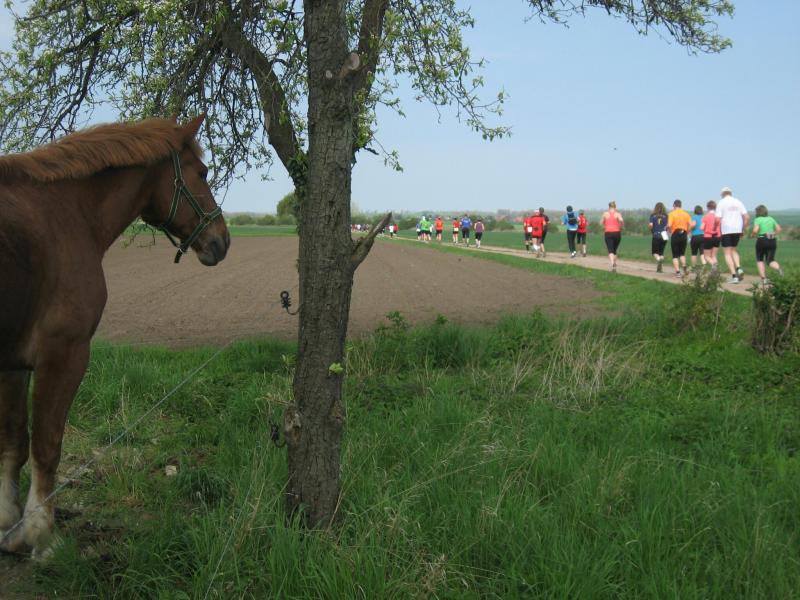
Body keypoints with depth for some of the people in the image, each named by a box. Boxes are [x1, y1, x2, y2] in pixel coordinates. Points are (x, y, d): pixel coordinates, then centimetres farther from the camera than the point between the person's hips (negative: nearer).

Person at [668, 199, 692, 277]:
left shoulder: (672, 213, -5)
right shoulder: (686, 214, 7)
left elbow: (669, 225, -18)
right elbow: (691, 225, -1)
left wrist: (669, 230, 3)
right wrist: (687, 233, 11)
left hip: (675, 235, -3)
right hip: (684, 235, 3)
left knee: (675, 255, 5)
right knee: (682, 253, 19)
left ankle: (677, 271, -2)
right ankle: (684, 267, -3)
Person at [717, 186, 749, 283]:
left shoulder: (721, 203, -2)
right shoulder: (738, 202, 10)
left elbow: (718, 219, -11)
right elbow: (747, 217, 5)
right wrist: (743, 230, 13)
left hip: (726, 230, -4)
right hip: (737, 230, 4)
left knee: (727, 253, 1)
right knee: (733, 250, 22)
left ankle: (734, 275, -8)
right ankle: (739, 268, -1)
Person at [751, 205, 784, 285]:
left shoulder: (757, 220, -5)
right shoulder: (771, 219, 11)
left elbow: (755, 230, -17)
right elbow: (779, 229, 7)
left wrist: (753, 235, 3)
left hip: (761, 241, -4)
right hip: (772, 241, 4)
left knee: (759, 260, 14)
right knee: (770, 261, 5)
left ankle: (763, 279, 4)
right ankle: (778, 268, -28)